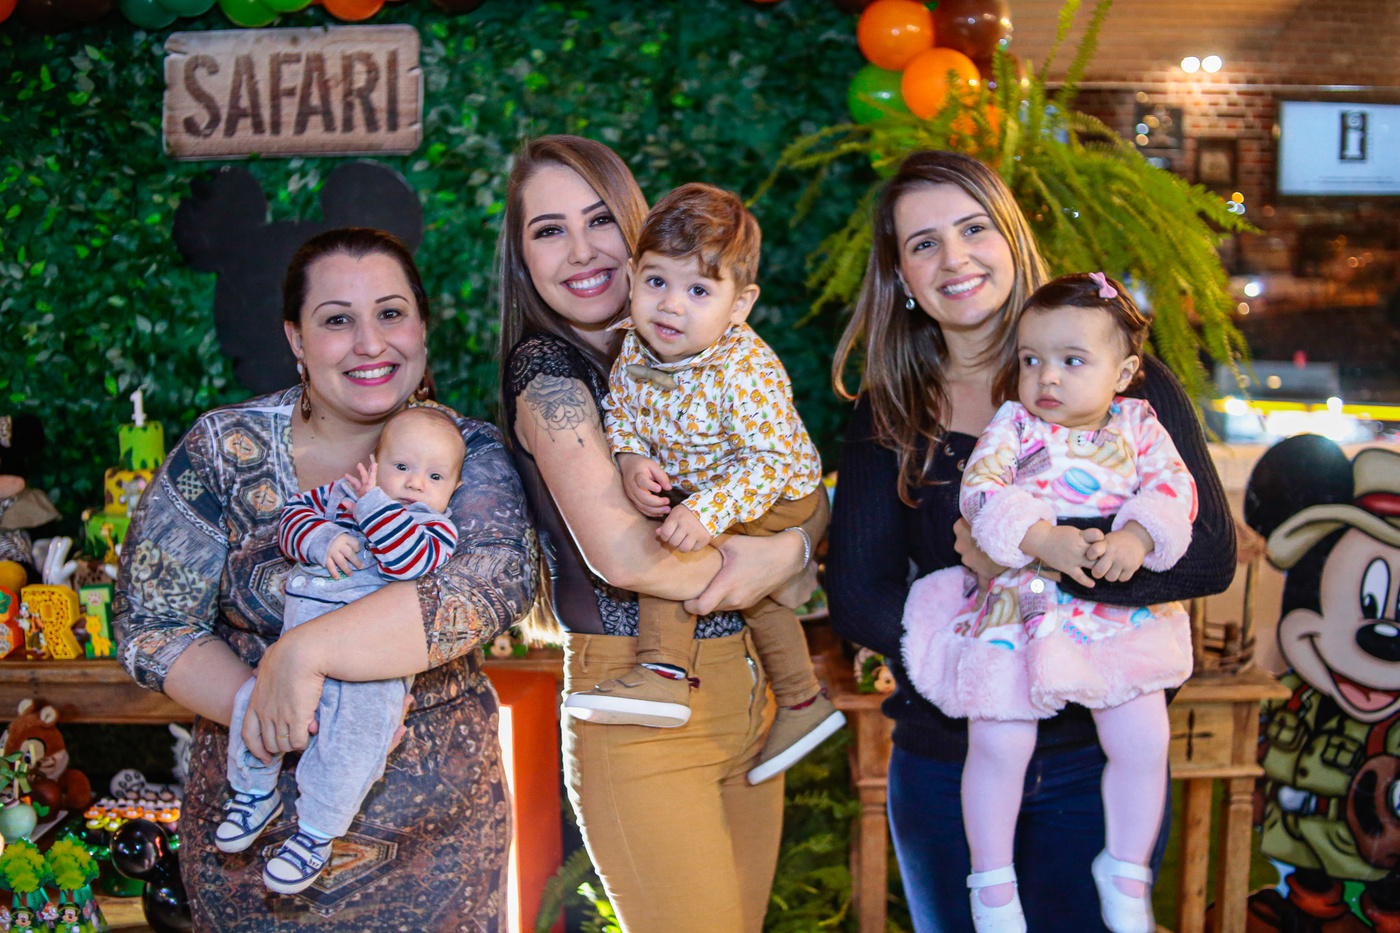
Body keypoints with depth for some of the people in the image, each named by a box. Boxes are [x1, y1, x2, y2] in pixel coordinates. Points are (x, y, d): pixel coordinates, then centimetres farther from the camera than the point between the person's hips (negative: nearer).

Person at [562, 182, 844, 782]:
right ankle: (801, 702, 27)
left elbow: (769, 459, -34)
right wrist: (631, 459, -20)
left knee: (669, 534, -23)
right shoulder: (634, 349, -12)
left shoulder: (746, 368, -33)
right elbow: (620, 411, 2)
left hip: (783, 493, -7)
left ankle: (663, 675, -15)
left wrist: (707, 511, -47)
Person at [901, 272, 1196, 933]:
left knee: (1144, 741, 1)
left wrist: (1136, 539, -22)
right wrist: (1042, 539, -25)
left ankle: (1125, 874, 27)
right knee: (999, 744, -9)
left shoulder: (1138, 426, 7)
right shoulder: (1013, 425, 0)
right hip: (1019, 604, -2)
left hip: (1121, 614, 3)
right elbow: (980, 492, -11)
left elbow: (1174, 489, -3)